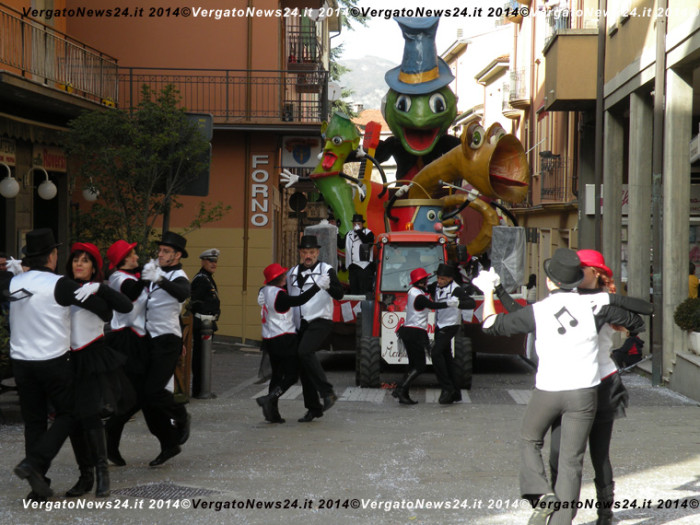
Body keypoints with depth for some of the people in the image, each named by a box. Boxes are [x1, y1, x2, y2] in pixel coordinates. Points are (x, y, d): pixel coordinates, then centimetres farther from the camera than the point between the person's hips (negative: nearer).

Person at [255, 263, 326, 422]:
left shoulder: (264, 291, 9)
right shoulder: (278, 294, -18)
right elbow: (299, 300, -26)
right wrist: (318, 286, -22)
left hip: (269, 340, 9)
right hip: (284, 340, -9)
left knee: (276, 374, 14)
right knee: (291, 375, -3)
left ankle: (272, 412, 10)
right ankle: (270, 399, -19)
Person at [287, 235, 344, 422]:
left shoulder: (325, 270, -1)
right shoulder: (292, 273, 17)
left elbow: (339, 294, -12)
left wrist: (328, 286, -32)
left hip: (320, 321, -6)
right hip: (300, 325, 6)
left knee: (305, 352, -29)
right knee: (302, 367, 5)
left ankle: (327, 393, -23)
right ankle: (313, 408, 14)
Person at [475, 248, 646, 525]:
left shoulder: (536, 311, -6)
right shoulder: (592, 305, -3)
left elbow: (491, 325, 4)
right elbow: (636, 322, 10)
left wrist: (488, 290, 18)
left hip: (547, 390, -1)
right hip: (583, 392, 1)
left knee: (529, 441, 22)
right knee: (571, 460, 7)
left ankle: (540, 495, 2)